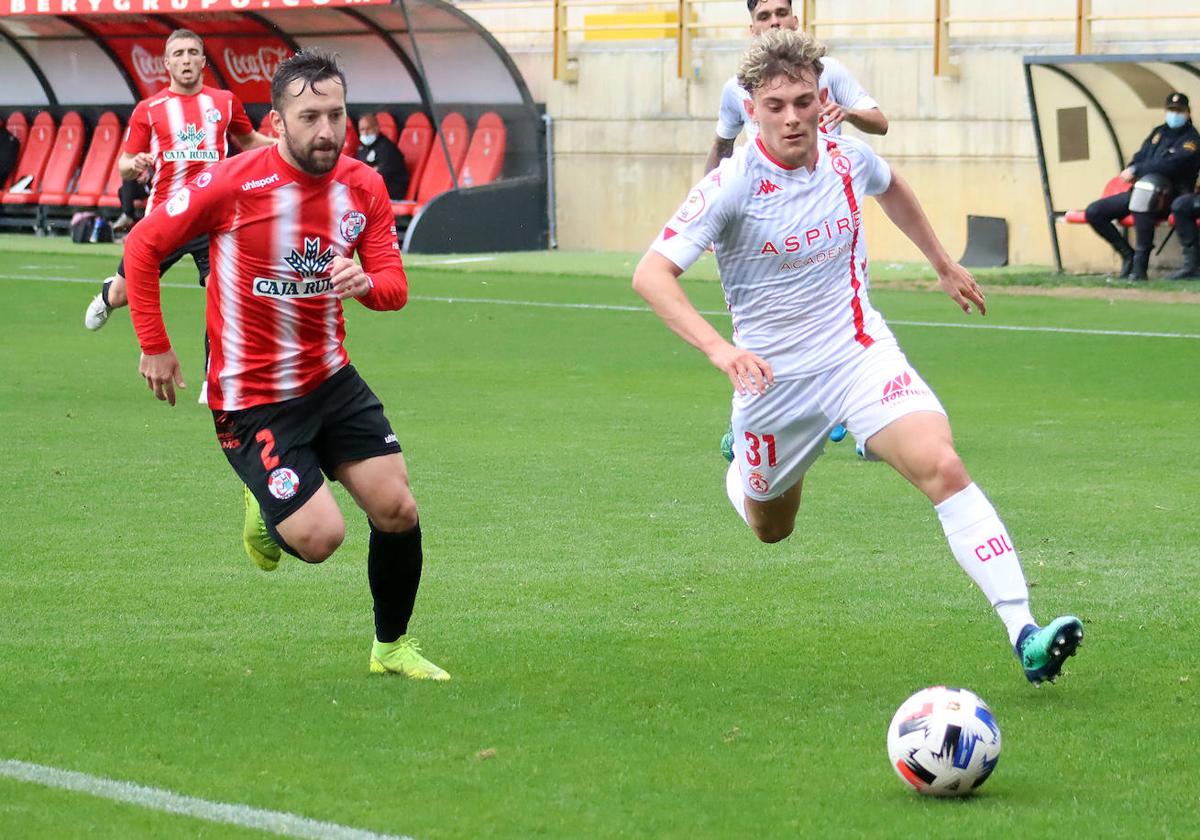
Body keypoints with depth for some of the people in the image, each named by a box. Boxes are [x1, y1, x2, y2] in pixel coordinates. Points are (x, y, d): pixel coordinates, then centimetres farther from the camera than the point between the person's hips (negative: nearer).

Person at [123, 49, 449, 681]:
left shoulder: (363, 187, -4)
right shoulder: (233, 184, -18)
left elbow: (394, 286, -2)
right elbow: (142, 246, -7)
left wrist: (365, 282, -27)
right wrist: (153, 346, -5)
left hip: (331, 379, 5)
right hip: (252, 399, -5)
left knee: (398, 512, -1)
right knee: (320, 538, -13)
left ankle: (391, 647, 22)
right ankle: (266, 510, 25)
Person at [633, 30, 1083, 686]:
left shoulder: (847, 158, -4)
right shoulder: (732, 186, -18)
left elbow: (892, 188, 22)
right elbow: (651, 274, -25)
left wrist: (944, 264, 29)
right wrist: (718, 348, -39)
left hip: (861, 353, 2)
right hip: (774, 378, -2)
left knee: (942, 467, -23)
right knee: (770, 529, 18)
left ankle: (1024, 635, -31)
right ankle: (741, 462, 57)